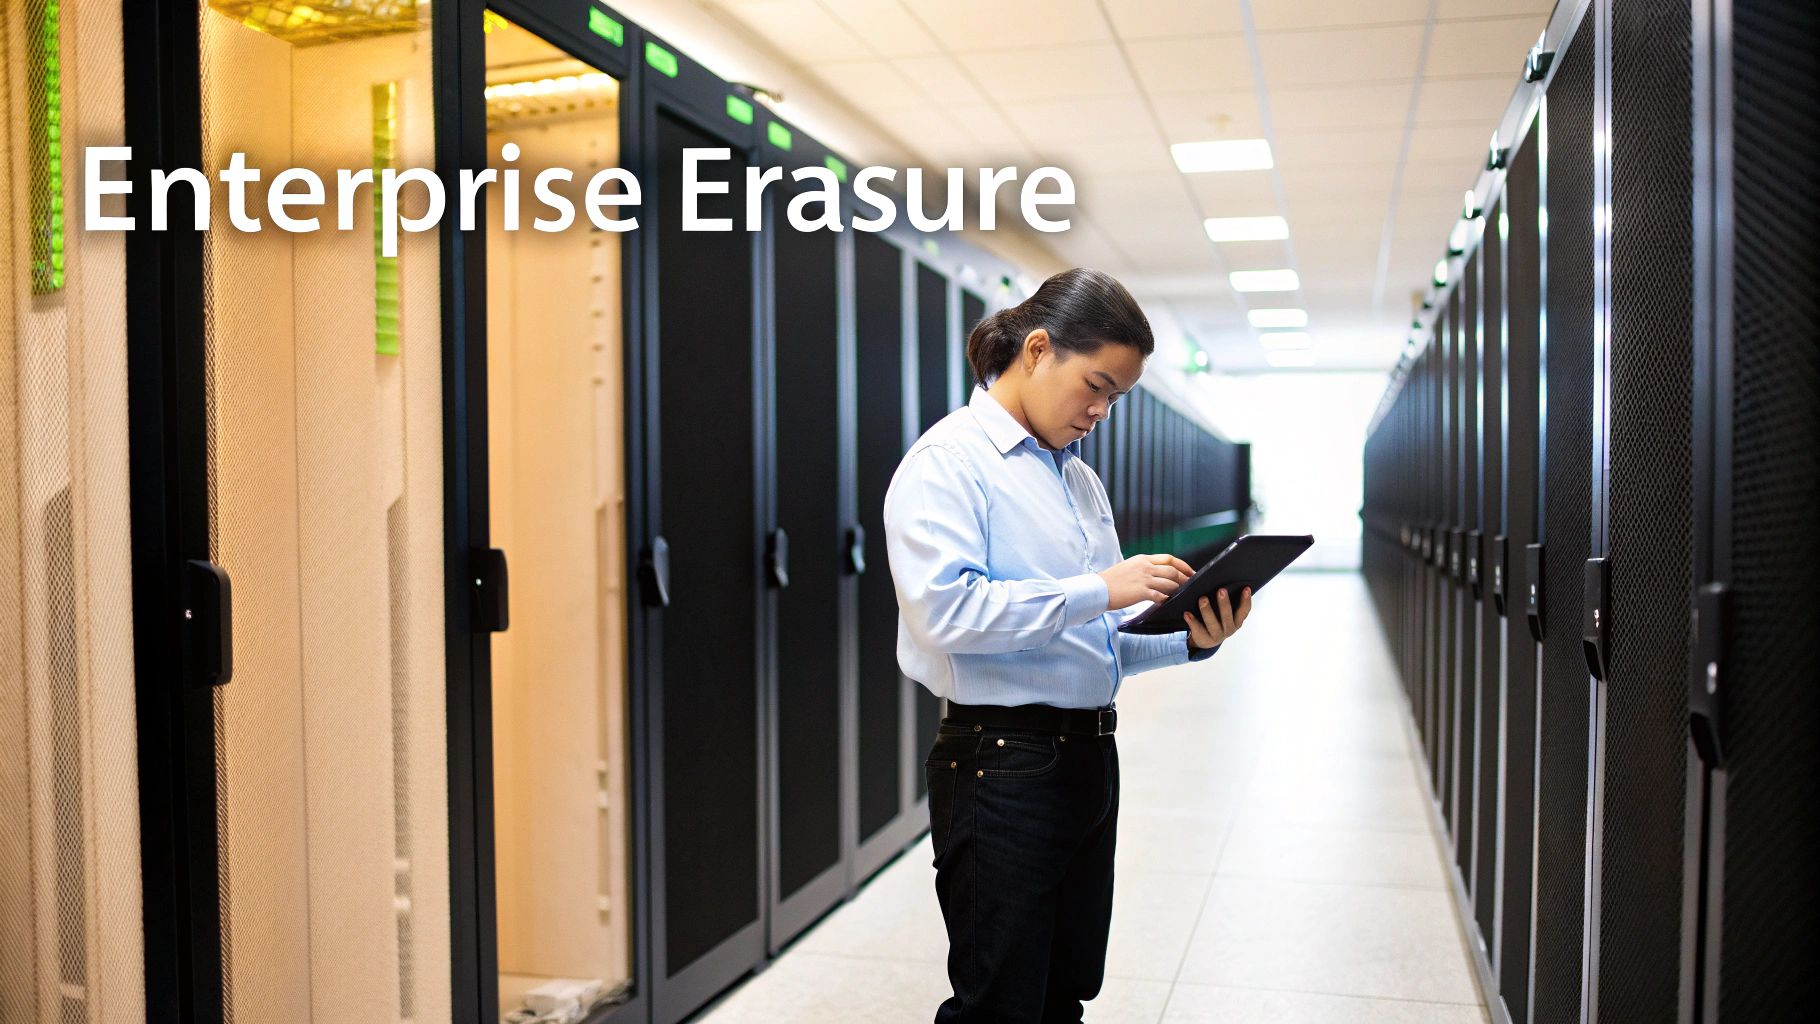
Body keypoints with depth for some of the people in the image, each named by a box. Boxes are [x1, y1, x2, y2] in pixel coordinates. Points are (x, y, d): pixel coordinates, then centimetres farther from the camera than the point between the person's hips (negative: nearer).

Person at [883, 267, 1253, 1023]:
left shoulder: (1080, 478, 16)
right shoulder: (950, 458, -9)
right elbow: (944, 608, -24)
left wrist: (1187, 642, -1)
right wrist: (1099, 591, -23)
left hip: (1090, 755, 8)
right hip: (1001, 760, -8)